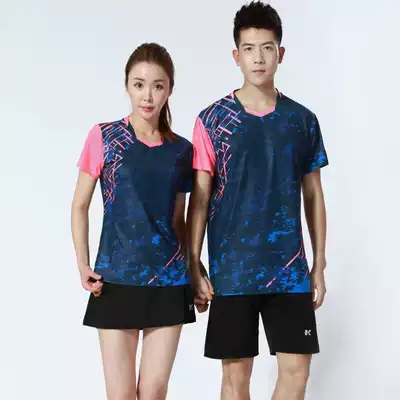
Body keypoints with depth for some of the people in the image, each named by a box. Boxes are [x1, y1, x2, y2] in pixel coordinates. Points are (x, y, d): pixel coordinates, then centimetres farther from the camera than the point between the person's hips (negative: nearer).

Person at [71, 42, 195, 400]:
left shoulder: (181, 149, 4)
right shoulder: (104, 137, -3)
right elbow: (80, 206, 2)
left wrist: (194, 269, 9)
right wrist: (83, 265, -7)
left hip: (169, 281, 2)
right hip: (116, 280, -2)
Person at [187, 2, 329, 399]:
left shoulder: (303, 120, 5)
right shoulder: (212, 120, -2)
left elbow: (313, 195, 9)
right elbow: (199, 199, 0)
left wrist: (319, 264, 7)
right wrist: (194, 265, -5)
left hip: (289, 268, 2)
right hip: (231, 268, -2)